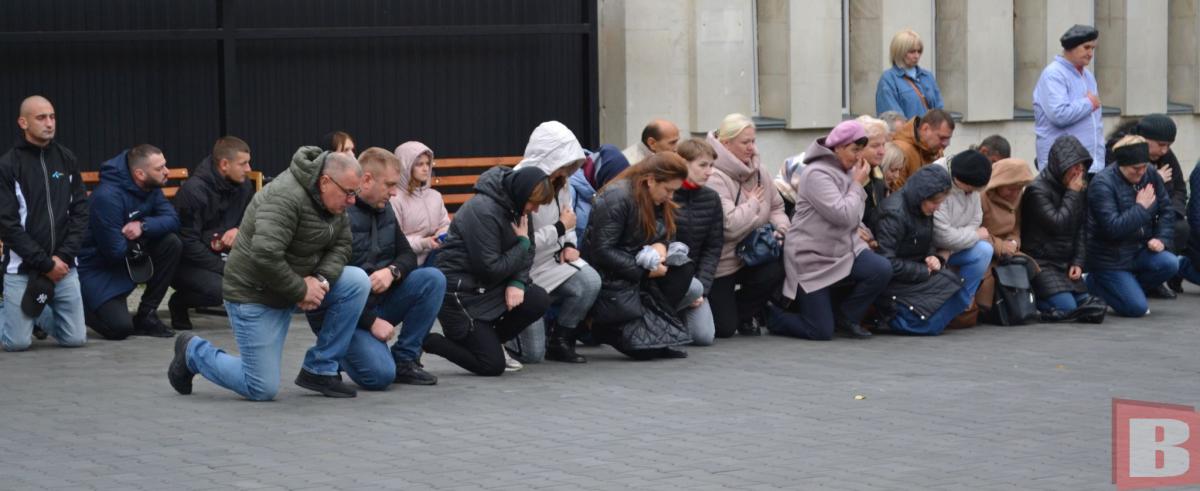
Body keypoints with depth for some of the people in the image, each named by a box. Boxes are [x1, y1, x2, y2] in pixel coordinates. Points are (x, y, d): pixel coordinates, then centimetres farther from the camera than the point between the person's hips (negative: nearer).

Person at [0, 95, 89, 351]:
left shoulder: (66, 159, 6)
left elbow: (80, 212, 6)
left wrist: (64, 257, -8)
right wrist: (46, 264, -13)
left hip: (64, 266, 4)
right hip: (22, 268, -4)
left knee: (75, 338, -1)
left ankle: (42, 315, 29)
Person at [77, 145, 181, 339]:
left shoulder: (151, 188, -2)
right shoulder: (107, 197, -27)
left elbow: (172, 220, -10)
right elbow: (115, 251, -26)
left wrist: (143, 225, -26)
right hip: (97, 267, -8)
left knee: (172, 243, -15)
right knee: (120, 327, -24)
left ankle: (146, 316, -4)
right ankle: (80, 307, 11)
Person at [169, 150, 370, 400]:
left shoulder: (334, 199, -1)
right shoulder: (286, 197, -29)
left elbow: (341, 246, 2)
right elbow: (265, 255, -38)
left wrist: (320, 280, -17)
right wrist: (301, 291, -26)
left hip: (293, 283, 8)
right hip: (254, 293, -8)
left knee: (358, 282, -11)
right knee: (262, 389, -9)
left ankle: (319, 370, 1)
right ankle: (193, 352, 16)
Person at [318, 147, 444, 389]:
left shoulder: (384, 210, 6)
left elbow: (408, 255, 11)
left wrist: (392, 271, -15)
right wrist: (371, 322, -20)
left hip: (378, 301, 8)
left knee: (433, 279, -12)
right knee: (380, 375, -28)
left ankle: (404, 360, -3)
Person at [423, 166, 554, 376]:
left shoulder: (515, 207, 3)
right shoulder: (483, 211, -24)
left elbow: (527, 254, 7)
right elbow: (491, 268, -23)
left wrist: (518, 283, -11)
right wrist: (522, 242, -14)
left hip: (488, 287, 9)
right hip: (459, 291, -9)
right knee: (492, 365, -12)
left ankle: (492, 340, 9)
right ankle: (427, 341, 3)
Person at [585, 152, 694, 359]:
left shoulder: (658, 201, 7)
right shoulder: (616, 198, -20)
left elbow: (665, 234, 14)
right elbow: (601, 251, -22)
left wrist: (661, 245, -12)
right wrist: (644, 272, -22)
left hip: (638, 268, 9)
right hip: (611, 277, -9)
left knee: (683, 266, -16)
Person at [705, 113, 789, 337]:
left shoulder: (758, 171, 3)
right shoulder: (714, 178, -23)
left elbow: (776, 206, 14)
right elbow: (729, 224, -32)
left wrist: (781, 226, -9)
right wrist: (753, 203, -15)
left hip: (748, 257, 7)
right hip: (719, 264, -7)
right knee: (724, 329, -9)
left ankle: (744, 315, 7)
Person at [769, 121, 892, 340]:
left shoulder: (847, 171, 8)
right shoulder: (817, 174, -19)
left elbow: (854, 216, 17)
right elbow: (844, 215, -25)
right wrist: (858, 185, -14)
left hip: (842, 250, 8)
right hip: (810, 258, -8)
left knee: (882, 270, -20)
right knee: (821, 332, -10)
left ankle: (845, 317, 3)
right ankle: (770, 314, 17)